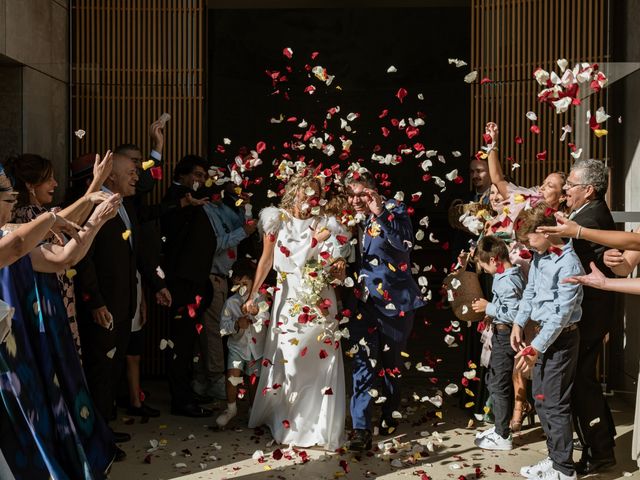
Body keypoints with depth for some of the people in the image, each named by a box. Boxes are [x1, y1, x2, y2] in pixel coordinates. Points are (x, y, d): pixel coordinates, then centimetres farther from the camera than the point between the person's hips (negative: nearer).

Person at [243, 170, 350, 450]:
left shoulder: (326, 226, 7)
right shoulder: (278, 221, 2)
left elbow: (335, 271, 13)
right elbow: (267, 259, 0)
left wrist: (338, 270, -10)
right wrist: (252, 295, -7)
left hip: (320, 303, 2)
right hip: (289, 301, -1)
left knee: (322, 362, -1)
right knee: (286, 361, 1)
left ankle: (320, 426, 11)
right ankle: (282, 419, 22)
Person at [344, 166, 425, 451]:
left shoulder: (394, 210, -5)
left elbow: (405, 243, -23)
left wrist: (380, 213, -28)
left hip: (395, 300, -2)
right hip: (364, 301, 2)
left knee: (392, 361, 13)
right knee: (364, 363, -6)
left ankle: (390, 416, 33)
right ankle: (361, 428, -3)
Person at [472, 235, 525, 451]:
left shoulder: (508, 281, -23)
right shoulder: (508, 276, 7)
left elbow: (514, 314, -27)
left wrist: (489, 308, -18)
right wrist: (489, 307, 8)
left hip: (505, 336, -10)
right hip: (502, 334, 10)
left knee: (499, 385, 0)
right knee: (496, 382, 20)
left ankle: (502, 437, 10)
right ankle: (500, 427, 33)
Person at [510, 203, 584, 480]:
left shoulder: (568, 264, -22)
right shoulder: (539, 256, 5)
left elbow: (562, 313, -23)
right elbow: (530, 291, 17)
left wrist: (536, 348, -22)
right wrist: (518, 325, 8)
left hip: (561, 338, -9)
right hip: (543, 333, 9)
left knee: (555, 404, -2)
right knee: (540, 399, 16)